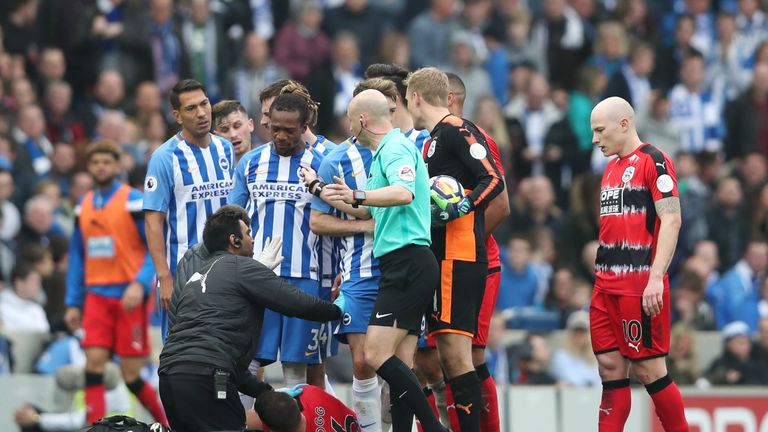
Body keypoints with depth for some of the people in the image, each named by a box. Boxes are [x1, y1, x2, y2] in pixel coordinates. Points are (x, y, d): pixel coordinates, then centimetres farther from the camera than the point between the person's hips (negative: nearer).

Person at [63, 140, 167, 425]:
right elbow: (77, 257, 18)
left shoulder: (133, 200, -4)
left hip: (129, 297, -4)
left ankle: (167, 423, 20)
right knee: (93, 364, -10)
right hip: (96, 296, 5)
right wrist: (73, 303, 12)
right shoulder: (84, 206, 12)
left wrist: (140, 285, -21)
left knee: (131, 375, -3)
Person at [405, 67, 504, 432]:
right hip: (442, 259, 10)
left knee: (455, 350, -14)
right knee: (447, 354, 8)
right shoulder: (433, 139, 21)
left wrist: (454, 211, -23)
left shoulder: (457, 130, -8)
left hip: (460, 258, -10)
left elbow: (493, 180, -17)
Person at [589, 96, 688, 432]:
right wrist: (601, 272, 18)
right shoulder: (612, 168, 18)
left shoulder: (653, 161, -8)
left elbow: (671, 220, -15)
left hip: (640, 286, -8)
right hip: (606, 285, 8)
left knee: (648, 368, -6)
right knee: (611, 367, 4)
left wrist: (656, 278, -23)